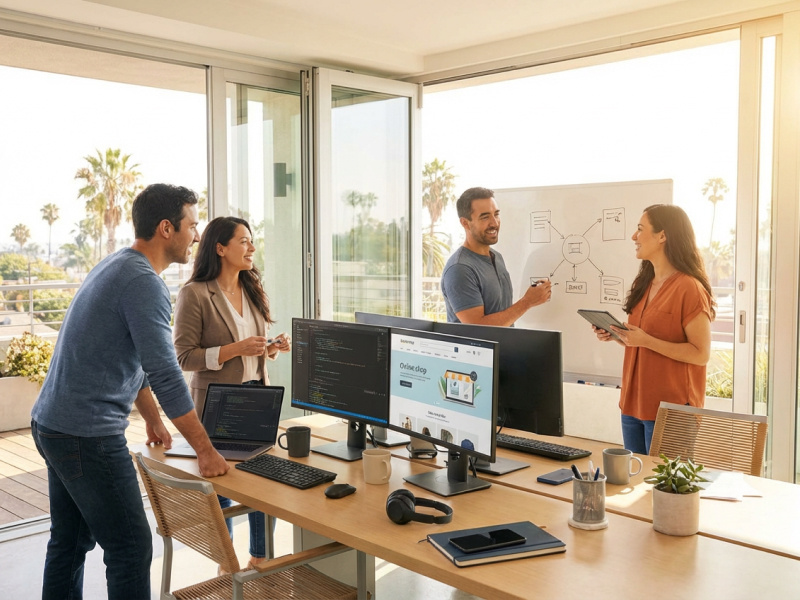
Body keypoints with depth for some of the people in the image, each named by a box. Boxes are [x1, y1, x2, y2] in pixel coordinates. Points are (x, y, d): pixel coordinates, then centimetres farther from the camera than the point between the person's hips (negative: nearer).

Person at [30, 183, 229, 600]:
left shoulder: (116, 267, 13)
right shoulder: (144, 281, -19)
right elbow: (165, 374, -23)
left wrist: (153, 420, 26)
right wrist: (205, 450, -17)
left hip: (51, 424, 10)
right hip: (88, 436, -10)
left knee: (69, 542, 19)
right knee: (130, 548, -2)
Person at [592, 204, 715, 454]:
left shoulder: (689, 289, -14)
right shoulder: (645, 284, 11)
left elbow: (701, 354, -17)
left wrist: (645, 340, -23)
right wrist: (618, 336, 1)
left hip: (670, 410, -8)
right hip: (634, 404, 8)